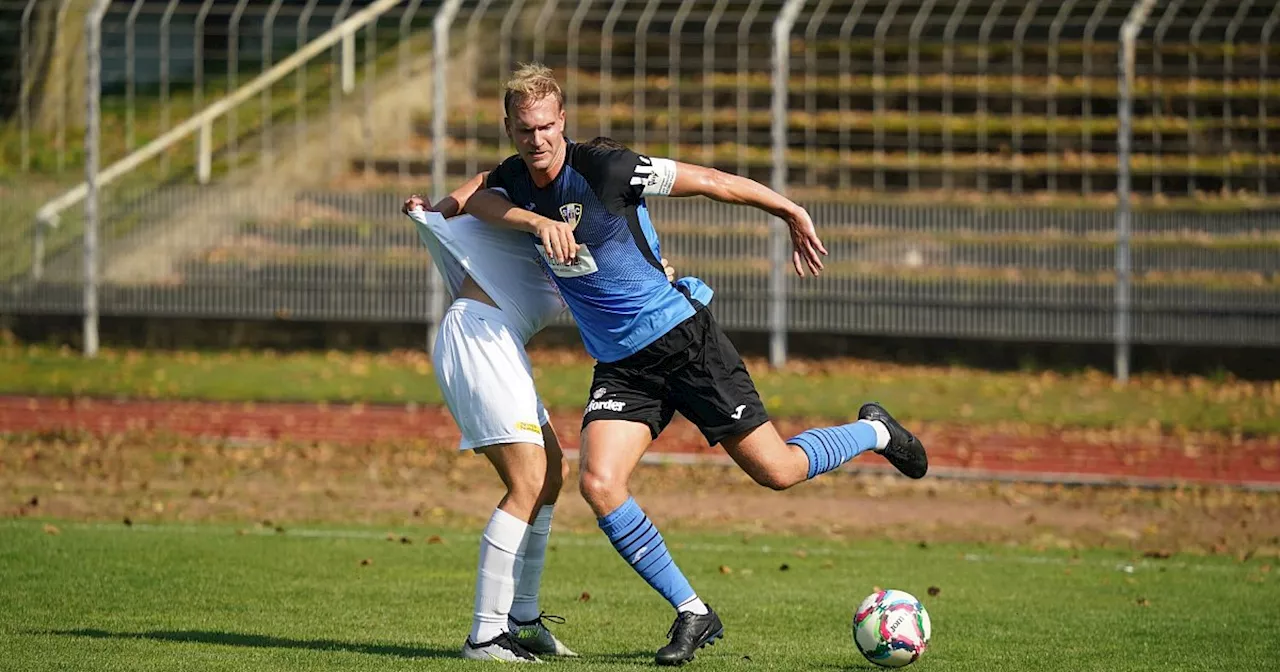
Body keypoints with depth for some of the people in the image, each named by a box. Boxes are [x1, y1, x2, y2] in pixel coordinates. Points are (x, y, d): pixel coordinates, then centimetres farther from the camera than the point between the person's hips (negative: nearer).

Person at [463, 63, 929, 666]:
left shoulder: (607, 170, -17)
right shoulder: (513, 182, 2)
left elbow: (713, 182, -9)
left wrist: (793, 214, -2)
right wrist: (538, 221, -30)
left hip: (685, 342, -5)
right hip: (620, 366, 5)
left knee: (777, 471, -3)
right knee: (598, 484, -17)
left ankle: (874, 431, 29)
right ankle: (692, 614, -6)